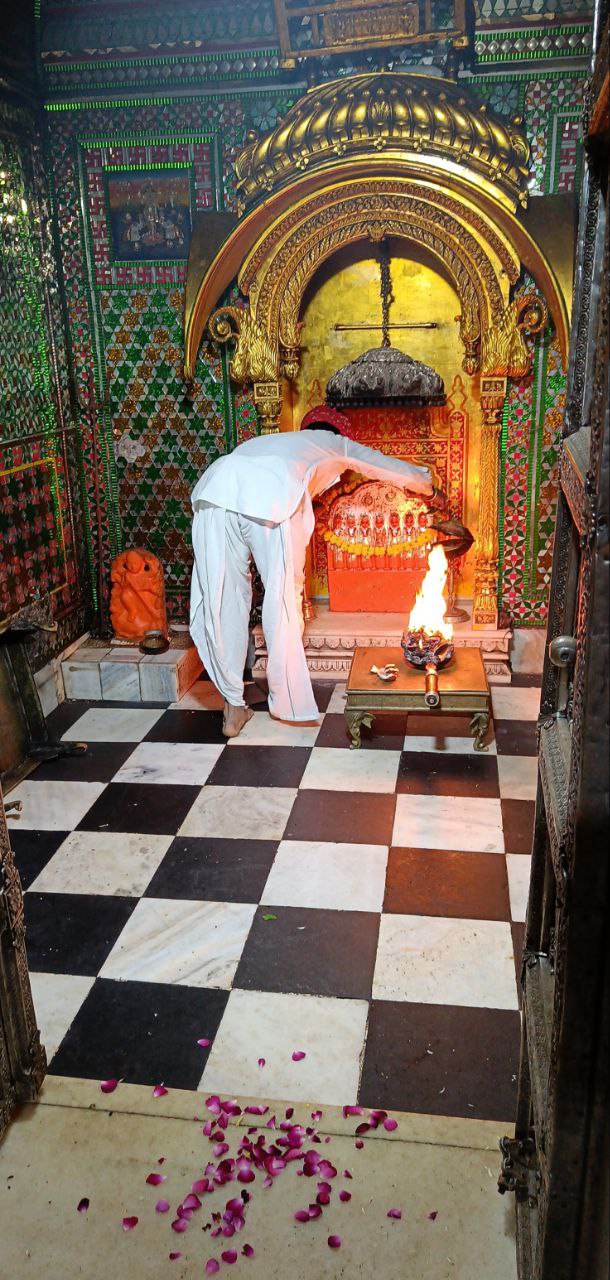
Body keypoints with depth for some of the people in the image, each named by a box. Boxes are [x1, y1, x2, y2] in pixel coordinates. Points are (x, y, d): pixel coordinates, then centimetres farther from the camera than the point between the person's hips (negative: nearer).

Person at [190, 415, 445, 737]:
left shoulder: (277, 440, 45)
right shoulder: (337, 443, 36)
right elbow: (395, 469, 49)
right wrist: (431, 491, 67)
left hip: (214, 490, 5)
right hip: (270, 500, -5)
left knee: (220, 604, 11)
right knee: (283, 604, 9)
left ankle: (234, 708, 17)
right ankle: (287, 705, 18)